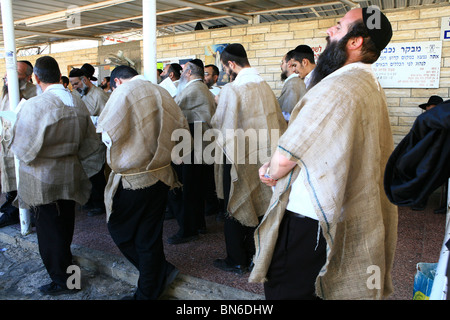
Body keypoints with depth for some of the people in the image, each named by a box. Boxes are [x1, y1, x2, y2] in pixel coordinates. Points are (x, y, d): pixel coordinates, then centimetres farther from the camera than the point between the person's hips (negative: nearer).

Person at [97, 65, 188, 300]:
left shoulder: (122, 92, -11)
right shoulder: (161, 92, 6)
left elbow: (108, 134, -17)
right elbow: (182, 129, 8)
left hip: (132, 178, -6)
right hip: (161, 176, 6)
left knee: (119, 229, 16)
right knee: (150, 236, 17)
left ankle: (162, 271, 23)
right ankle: (149, 292, 31)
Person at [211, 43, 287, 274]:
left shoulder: (231, 89, -18)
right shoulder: (265, 86, 3)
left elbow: (221, 126, -16)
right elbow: (279, 120, 8)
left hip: (238, 158, -6)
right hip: (262, 157, 7)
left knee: (235, 210, 8)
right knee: (255, 207, 17)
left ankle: (236, 261, 20)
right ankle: (252, 256, 31)